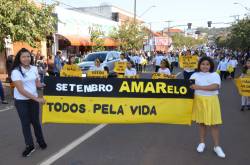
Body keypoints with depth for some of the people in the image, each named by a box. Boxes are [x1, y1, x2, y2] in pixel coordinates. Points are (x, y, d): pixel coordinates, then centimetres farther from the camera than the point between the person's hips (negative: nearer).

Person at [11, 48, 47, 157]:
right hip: (21, 101, -3)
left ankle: (40, 141, 31)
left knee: (35, 121, 12)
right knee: (25, 122, 6)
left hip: (33, 99, 3)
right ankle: (29, 146, 20)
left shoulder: (34, 68, -3)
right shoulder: (16, 71, -18)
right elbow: (21, 90, -22)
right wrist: (37, 99, -25)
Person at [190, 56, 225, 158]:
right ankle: (202, 143, 27)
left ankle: (217, 146, 16)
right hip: (199, 101, 2)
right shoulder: (195, 75, 4)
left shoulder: (215, 75, -3)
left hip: (211, 101, -1)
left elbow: (215, 86, -18)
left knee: (214, 124, 3)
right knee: (201, 122, 11)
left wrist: (199, 87, -25)